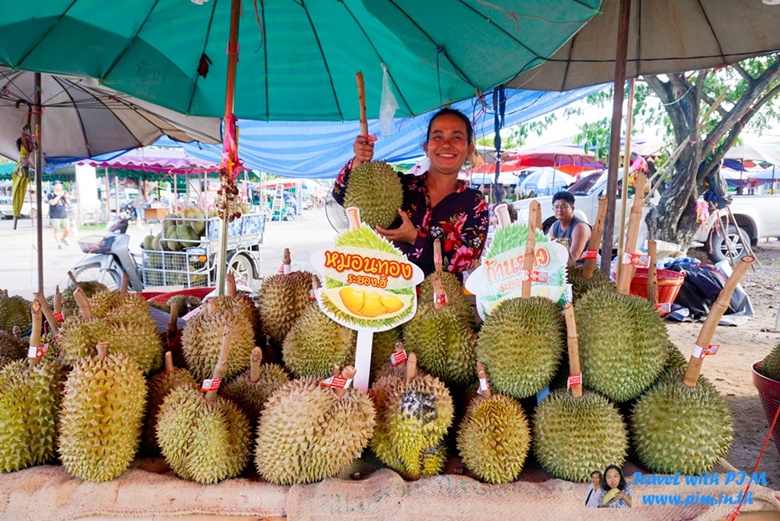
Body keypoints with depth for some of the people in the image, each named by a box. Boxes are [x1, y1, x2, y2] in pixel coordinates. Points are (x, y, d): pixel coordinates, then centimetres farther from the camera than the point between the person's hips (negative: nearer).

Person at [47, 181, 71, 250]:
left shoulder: (63, 194, 8)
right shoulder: (50, 195, -4)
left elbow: (68, 204, 3)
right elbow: (52, 203, -21)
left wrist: (66, 197, -13)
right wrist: (59, 195, -23)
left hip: (64, 215, 4)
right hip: (55, 216, -4)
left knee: (67, 230, 1)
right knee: (57, 230, -6)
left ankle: (63, 239, 30)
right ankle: (59, 244, 3)